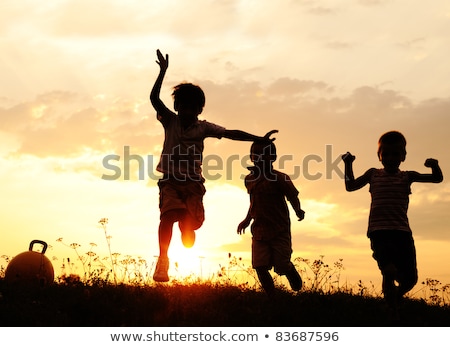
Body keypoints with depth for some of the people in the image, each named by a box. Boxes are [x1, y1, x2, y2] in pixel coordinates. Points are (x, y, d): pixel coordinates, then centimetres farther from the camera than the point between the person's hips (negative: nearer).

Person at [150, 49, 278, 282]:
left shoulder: (203, 128, 4)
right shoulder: (170, 121, 3)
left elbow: (231, 134, -3)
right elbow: (154, 98, -8)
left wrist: (259, 139, -11)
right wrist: (163, 71, -16)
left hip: (193, 183, 1)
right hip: (171, 181, 0)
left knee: (189, 226, -5)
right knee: (168, 215, -25)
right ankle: (162, 261, -21)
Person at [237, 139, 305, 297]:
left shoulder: (279, 178, -10)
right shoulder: (249, 179, 8)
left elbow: (293, 196, -6)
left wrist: (298, 210, -23)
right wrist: (247, 220, 19)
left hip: (279, 230, -4)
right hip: (259, 231, 5)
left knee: (281, 266, -1)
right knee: (260, 267, -4)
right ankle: (272, 297, 13)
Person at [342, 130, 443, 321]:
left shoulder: (407, 176, 11)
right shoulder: (373, 174, 11)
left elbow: (437, 178, 8)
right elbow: (351, 186, 18)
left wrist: (435, 166, -13)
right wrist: (348, 164, 9)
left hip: (403, 233, 2)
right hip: (379, 232, -2)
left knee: (409, 279, 3)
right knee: (390, 272, -24)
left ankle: (393, 301, 34)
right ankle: (394, 315, -11)